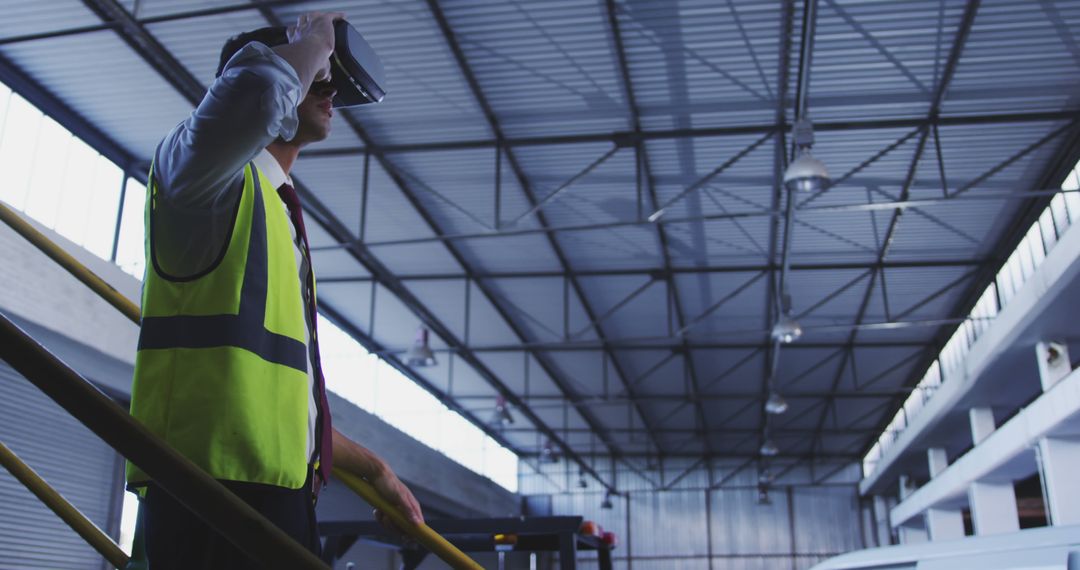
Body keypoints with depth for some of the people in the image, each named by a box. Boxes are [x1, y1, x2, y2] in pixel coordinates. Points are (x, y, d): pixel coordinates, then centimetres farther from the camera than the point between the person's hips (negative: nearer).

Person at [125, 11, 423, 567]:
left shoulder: (283, 213, 26)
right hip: (214, 485, -9)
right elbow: (252, 94, -27)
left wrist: (371, 467, 30)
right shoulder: (218, 177, 0)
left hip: (281, 491, 9)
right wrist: (312, 38, -5)